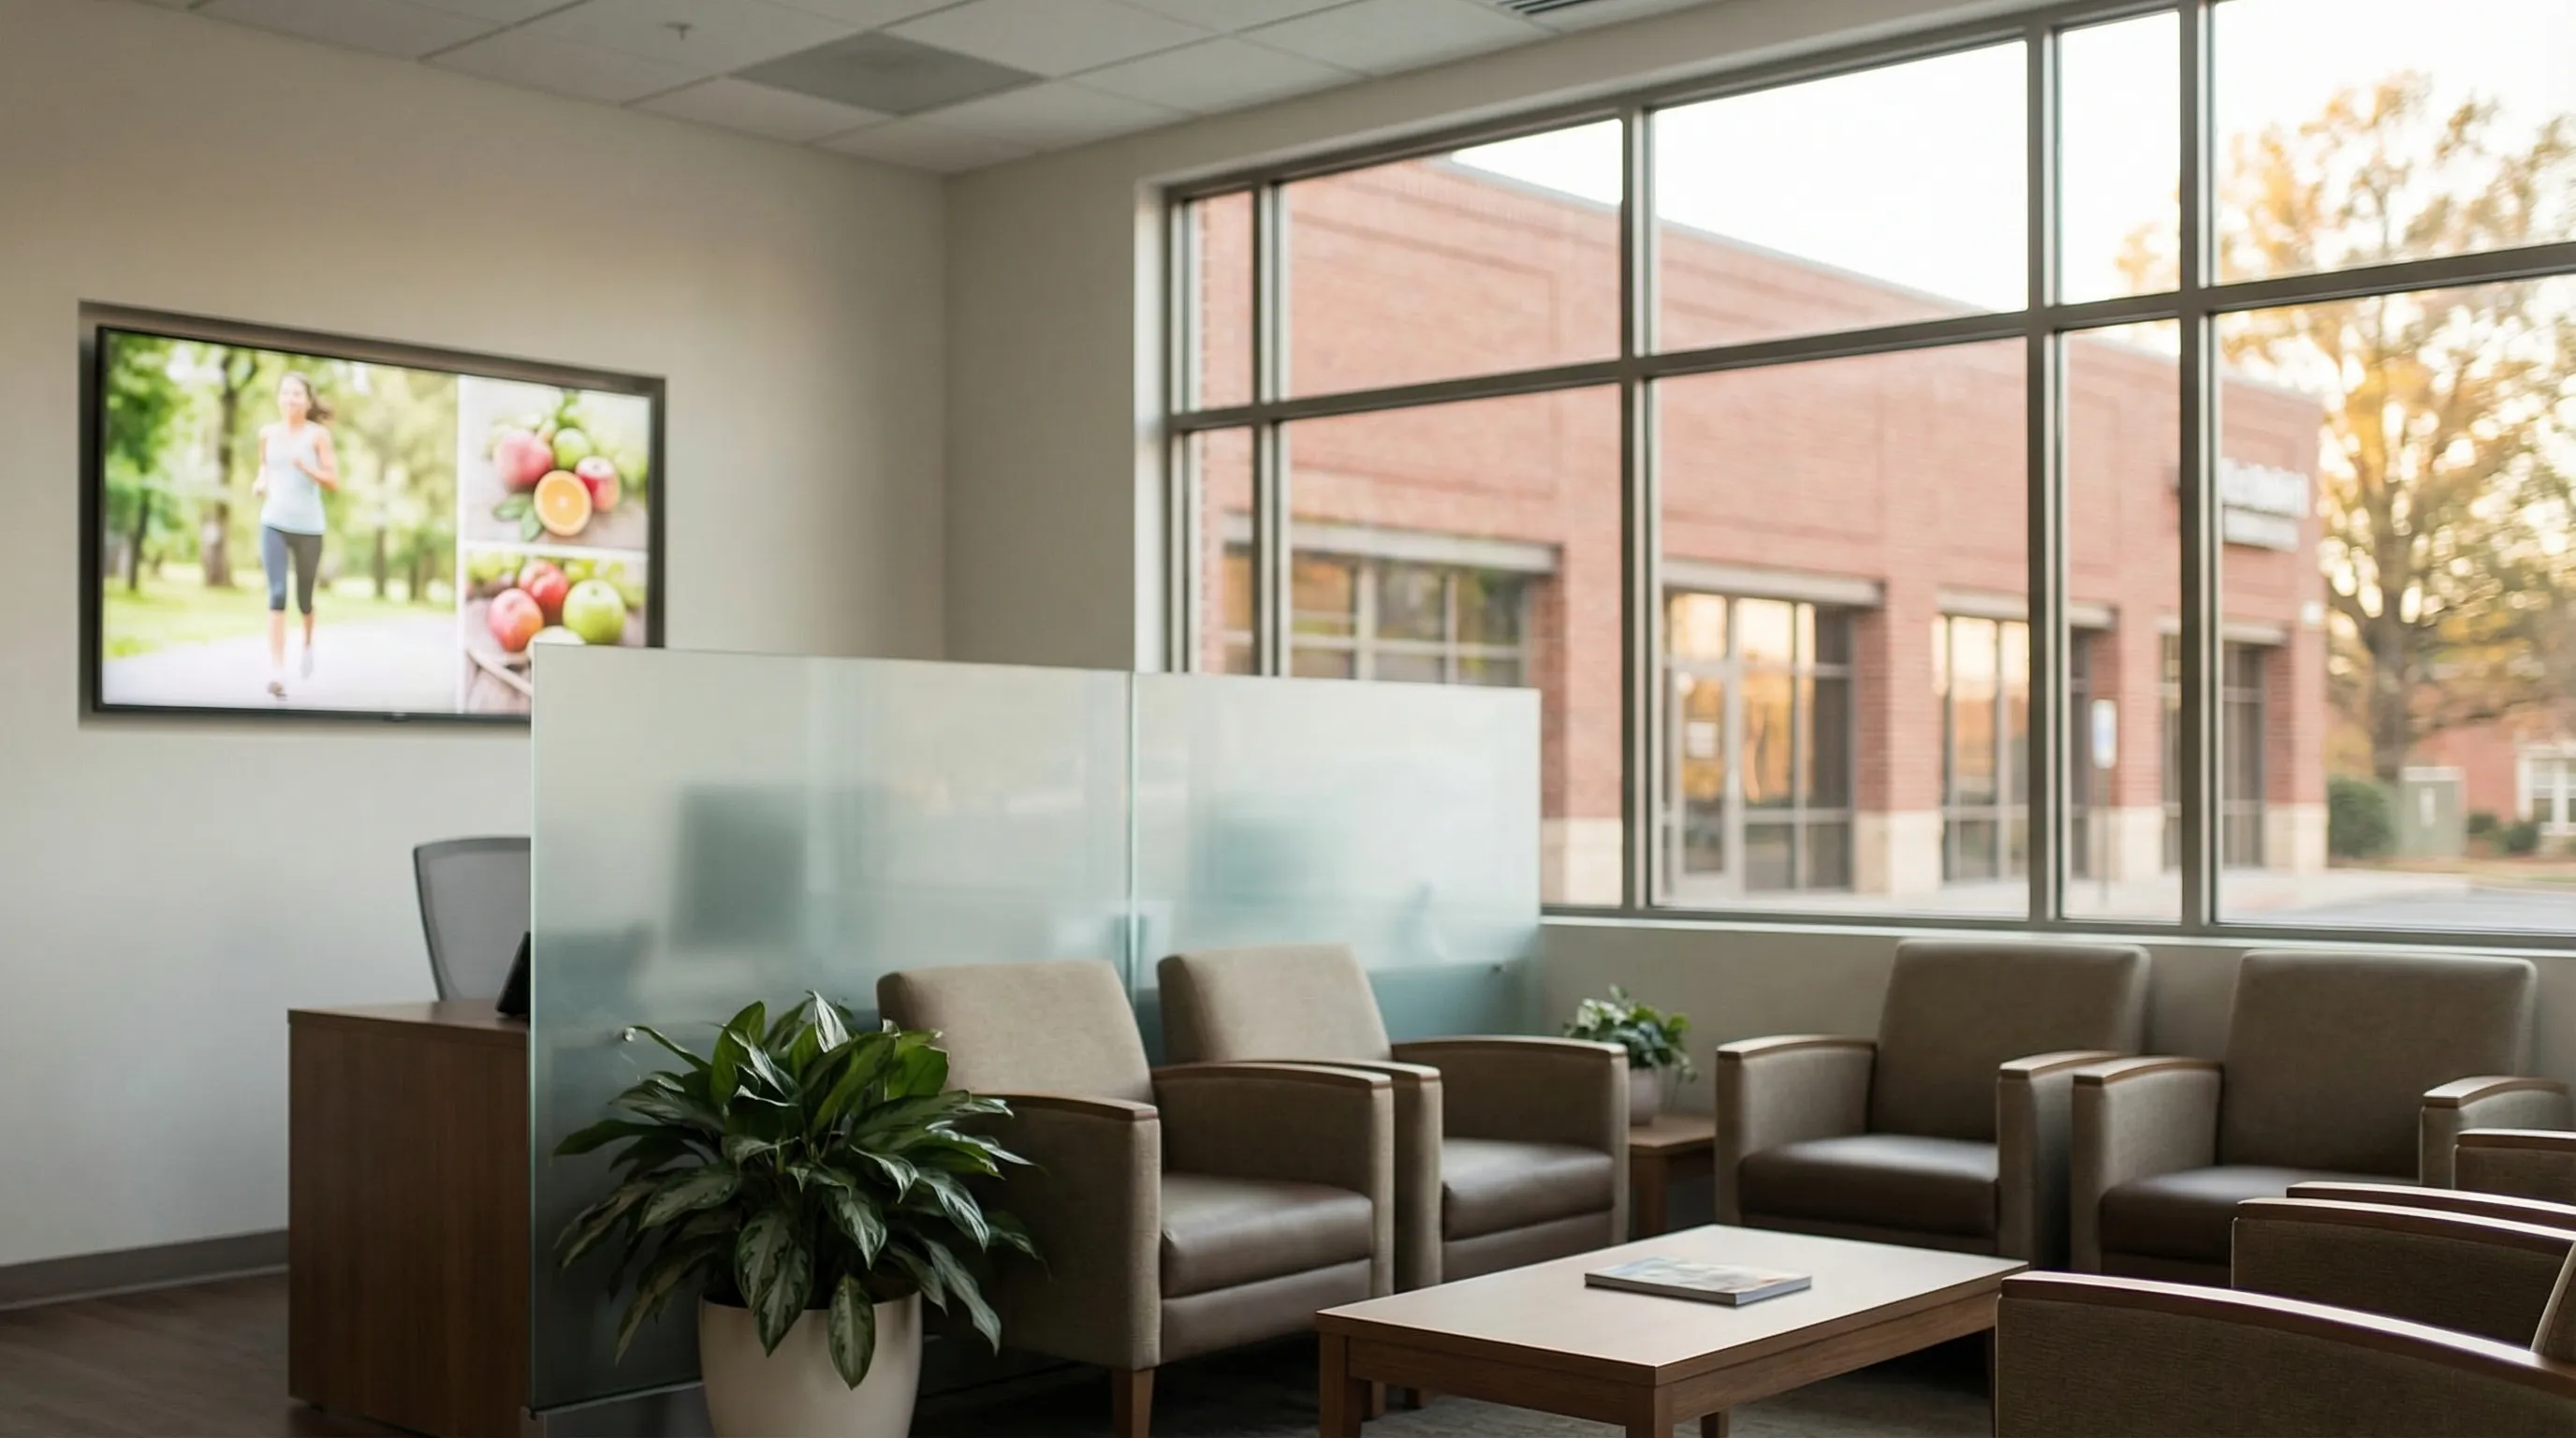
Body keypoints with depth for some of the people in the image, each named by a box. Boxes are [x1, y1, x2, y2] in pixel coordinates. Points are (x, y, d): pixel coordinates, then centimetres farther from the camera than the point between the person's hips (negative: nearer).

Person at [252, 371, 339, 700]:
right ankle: (277, 671, -17)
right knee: (277, 594, -14)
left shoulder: (318, 435, -5)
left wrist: (305, 466, -21)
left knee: (303, 597, 12)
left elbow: (334, 484, -6)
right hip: (273, 524, 1)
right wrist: (260, 482, 2)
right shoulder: (268, 432, 5)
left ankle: (308, 640, 47)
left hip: (308, 527, -1)